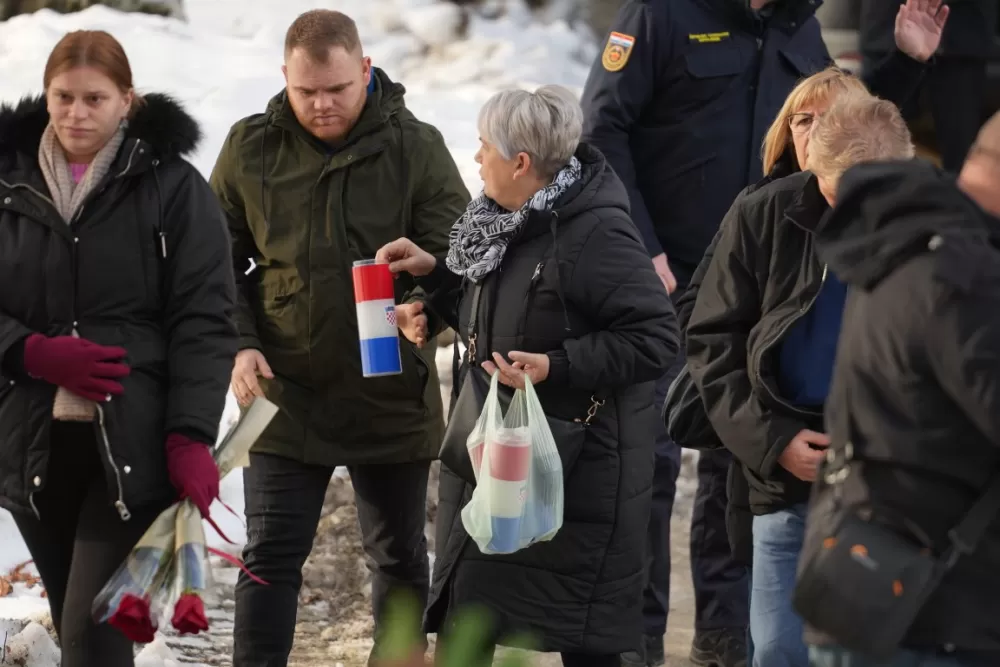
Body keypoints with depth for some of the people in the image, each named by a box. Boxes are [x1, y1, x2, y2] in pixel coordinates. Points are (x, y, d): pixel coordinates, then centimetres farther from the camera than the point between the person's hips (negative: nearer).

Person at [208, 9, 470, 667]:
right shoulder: (250, 150, -1)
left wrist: (424, 306, -29)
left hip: (392, 395, 0)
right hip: (286, 392, 0)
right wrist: (239, 345, -8)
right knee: (271, 557, -1)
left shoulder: (416, 148, -6)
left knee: (400, 557, 14)